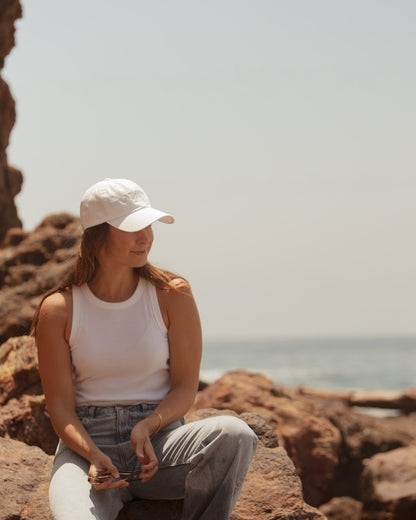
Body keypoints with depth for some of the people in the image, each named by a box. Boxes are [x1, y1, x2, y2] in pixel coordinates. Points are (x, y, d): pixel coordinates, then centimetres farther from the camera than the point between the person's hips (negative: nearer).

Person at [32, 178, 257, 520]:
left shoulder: (172, 296, 1)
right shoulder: (58, 310, 1)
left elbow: (185, 387, 2)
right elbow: (60, 406, 0)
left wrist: (146, 428, -18)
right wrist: (93, 454, -19)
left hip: (160, 435, 2)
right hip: (87, 443, -2)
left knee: (234, 434, -32)